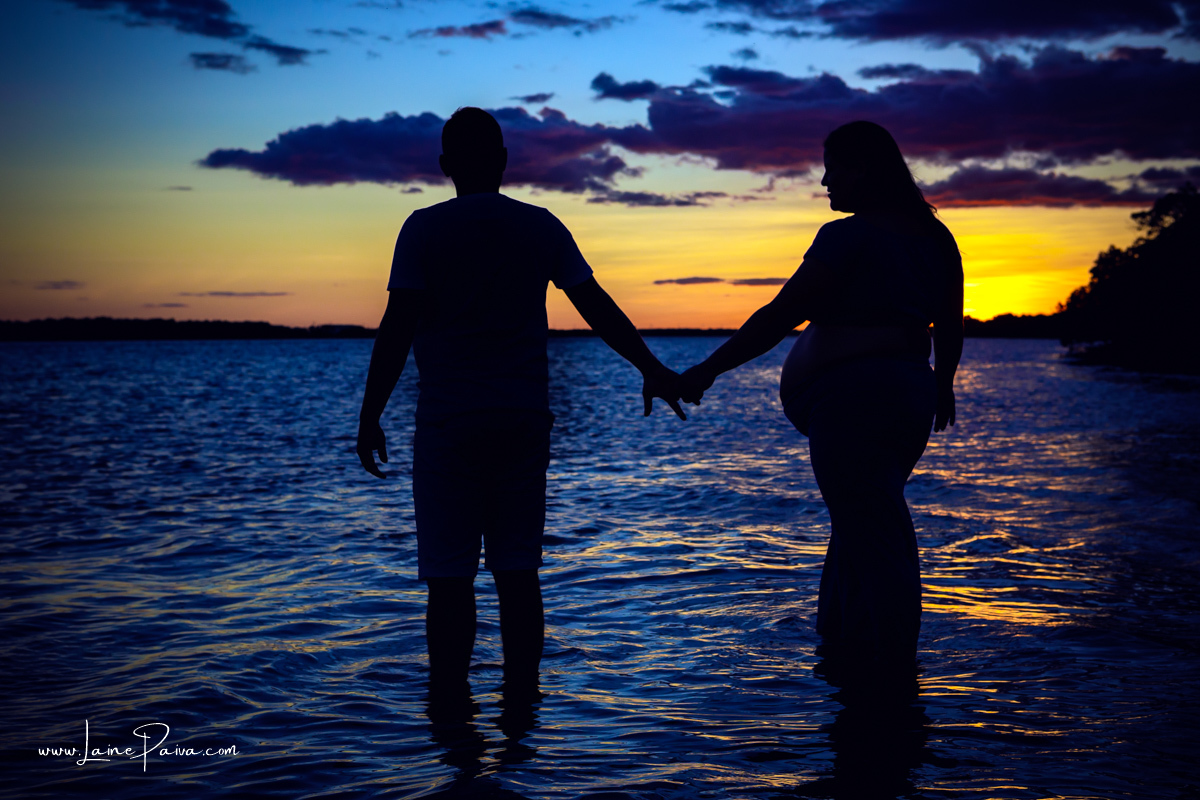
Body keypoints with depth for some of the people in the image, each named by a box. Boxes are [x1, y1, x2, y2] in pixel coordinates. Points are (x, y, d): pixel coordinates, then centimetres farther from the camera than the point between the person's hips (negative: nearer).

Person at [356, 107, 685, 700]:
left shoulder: (425, 229, -3)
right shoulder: (540, 227, 6)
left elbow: (396, 329, -8)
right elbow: (599, 309, 7)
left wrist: (370, 417, -2)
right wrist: (651, 371, 15)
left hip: (447, 423, -3)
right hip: (525, 420, 3)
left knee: (449, 574, 2)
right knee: (517, 571, 9)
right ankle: (522, 697, 14)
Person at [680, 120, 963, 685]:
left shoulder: (848, 237, -14)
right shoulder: (933, 236, 11)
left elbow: (780, 316, -17)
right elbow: (950, 325, 18)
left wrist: (711, 368, -12)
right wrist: (942, 383, 34)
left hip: (853, 396, -9)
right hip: (911, 392, 9)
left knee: (868, 533, 0)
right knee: (876, 520, 21)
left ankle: (874, 669, 11)